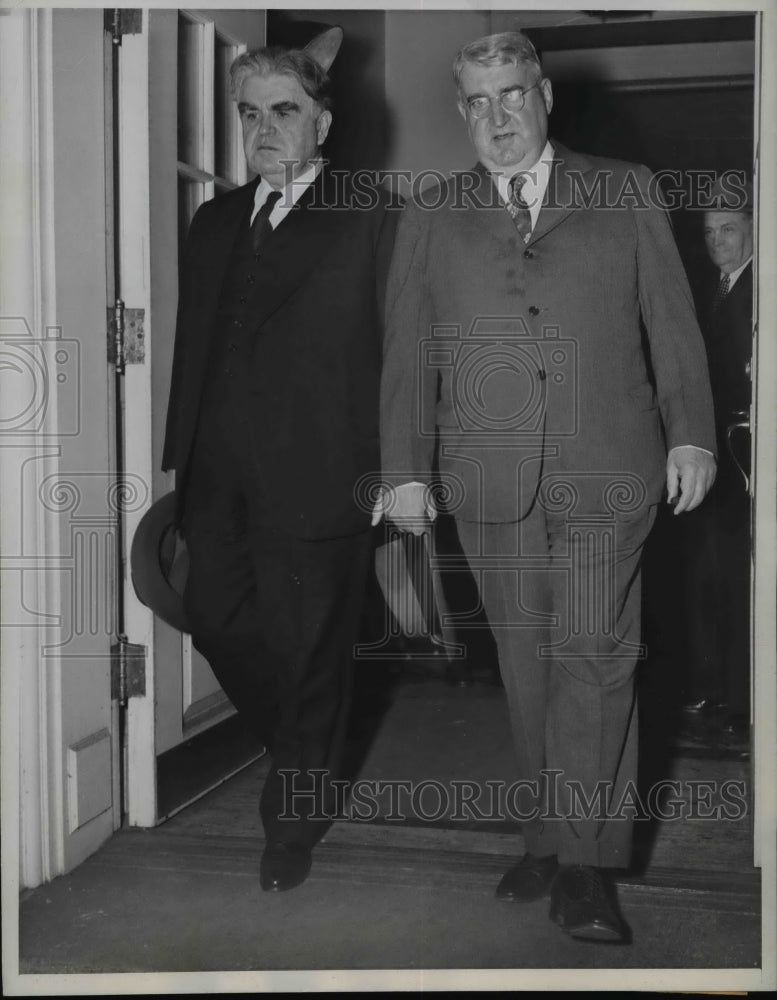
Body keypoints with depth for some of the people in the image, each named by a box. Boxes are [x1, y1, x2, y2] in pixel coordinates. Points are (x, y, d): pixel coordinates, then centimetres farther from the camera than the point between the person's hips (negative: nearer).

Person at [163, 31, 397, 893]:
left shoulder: (370, 221, -3)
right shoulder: (213, 221, 14)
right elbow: (191, 346, 15)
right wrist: (179, 457, 11)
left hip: (316, 482, -6)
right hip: (218, 482, 6)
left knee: (309, 652, 5)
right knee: (216, 622, 12)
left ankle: (293, 822, 26)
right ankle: (305, 751, 40)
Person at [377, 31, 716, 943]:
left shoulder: (626, 195, 11)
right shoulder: (430, 218, 13)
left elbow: (672, 323, 9)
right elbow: (407, 353, 8)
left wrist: (690, 433, 1)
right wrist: (406, 469, 2)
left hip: (605, 473, -1)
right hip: (490, 484, 2)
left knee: (592, 660, -5)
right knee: (527, 664, 5)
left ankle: (584, 863, 5)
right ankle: (548, 841, 18)